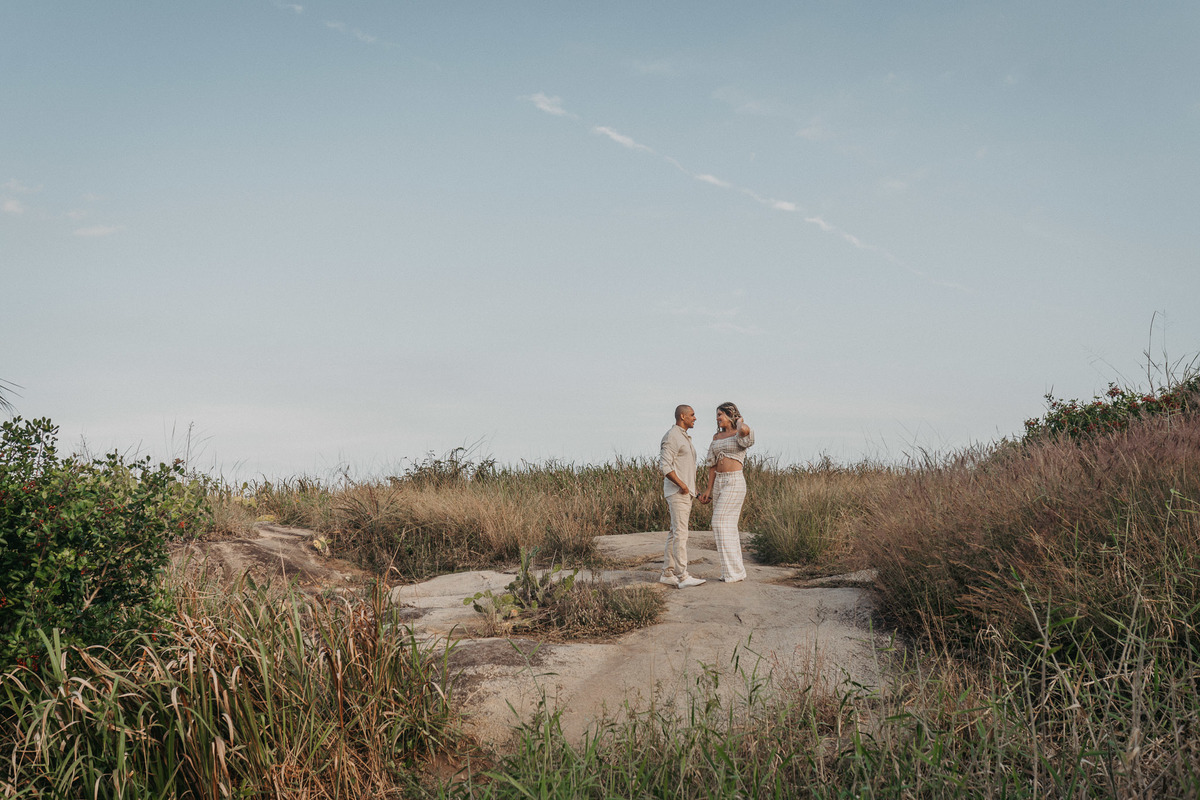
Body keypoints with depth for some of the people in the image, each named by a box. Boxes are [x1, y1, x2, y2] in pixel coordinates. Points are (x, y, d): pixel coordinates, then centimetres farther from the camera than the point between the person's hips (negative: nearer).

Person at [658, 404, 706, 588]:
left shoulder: (684, 438, 19)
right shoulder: (671, 437, -13)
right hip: (677, 491, -10)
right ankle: (683, 577, -13)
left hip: (685, 491, 10)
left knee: (675, 533, 9)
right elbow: (664, 466, -20)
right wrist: (681, 484, -24)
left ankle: (667, 573, 13)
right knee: (681, 533, -11)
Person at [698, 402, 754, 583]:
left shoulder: (741, 434, -7)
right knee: (727, 527, 8)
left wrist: (739, 422, -10)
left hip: (735, 482, -8)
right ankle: (734, 570, 14)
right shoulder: (717, 437, 14)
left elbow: (744, 430, -34)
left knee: (721, 524, -13)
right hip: (719, 483, 8)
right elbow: (713, 464, 15)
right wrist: (709, 489, 10)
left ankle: (734, 570, -5)